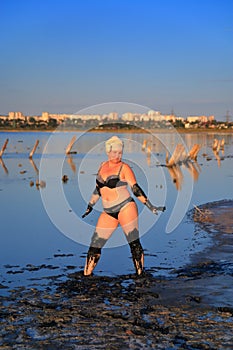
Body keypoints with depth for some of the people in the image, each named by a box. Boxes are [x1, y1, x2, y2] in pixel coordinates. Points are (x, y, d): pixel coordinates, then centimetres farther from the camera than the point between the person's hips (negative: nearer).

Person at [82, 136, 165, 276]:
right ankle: (87, 275, 14)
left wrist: (150, 206, -12)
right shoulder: (103, 166, 12)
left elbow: (136, 188, -6)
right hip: (108, 213, 5)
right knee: (95, 244, 3)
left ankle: (141, 274, 0)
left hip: (125, 208, -5)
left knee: (134, 243, -6)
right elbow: (98, 188, 23)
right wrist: (90, 206, 28)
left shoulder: (124, 167, -4)